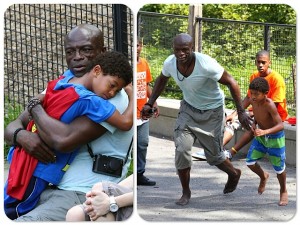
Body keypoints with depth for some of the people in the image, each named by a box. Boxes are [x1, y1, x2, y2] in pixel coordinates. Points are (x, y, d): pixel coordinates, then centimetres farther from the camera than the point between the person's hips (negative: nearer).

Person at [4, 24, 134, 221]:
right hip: (50, 190, 8)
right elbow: (13, 126, 14)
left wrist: (35, 107, -6)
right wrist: (21, 135, -11)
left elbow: (64, 140, -24)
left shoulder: (112, 96, -11)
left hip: (83, 198, -8)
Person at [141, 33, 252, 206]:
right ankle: (186, 192, 8)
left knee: (214, 156, 8)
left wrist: (241, 112, -23)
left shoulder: (206, 65, -34)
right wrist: (150, 103, 2)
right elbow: (162, 79, 7)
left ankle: (234, 174, 42)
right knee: (181, 150, -12)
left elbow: (231, 82, -22)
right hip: (189, 108, 4)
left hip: (212, 112, -4)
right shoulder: (170, 63, -18)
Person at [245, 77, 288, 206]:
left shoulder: (270, 105, -33)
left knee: (279, 167, 5)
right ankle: (263, 176, 33)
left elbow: (280, 125, -37)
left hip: (275, 137, -6)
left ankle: (283, 192, 31)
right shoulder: (253, 101, -14)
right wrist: (254, 124, -10)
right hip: (260, 137, 6)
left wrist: (265, 131, -51)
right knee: (250, 162, 1)